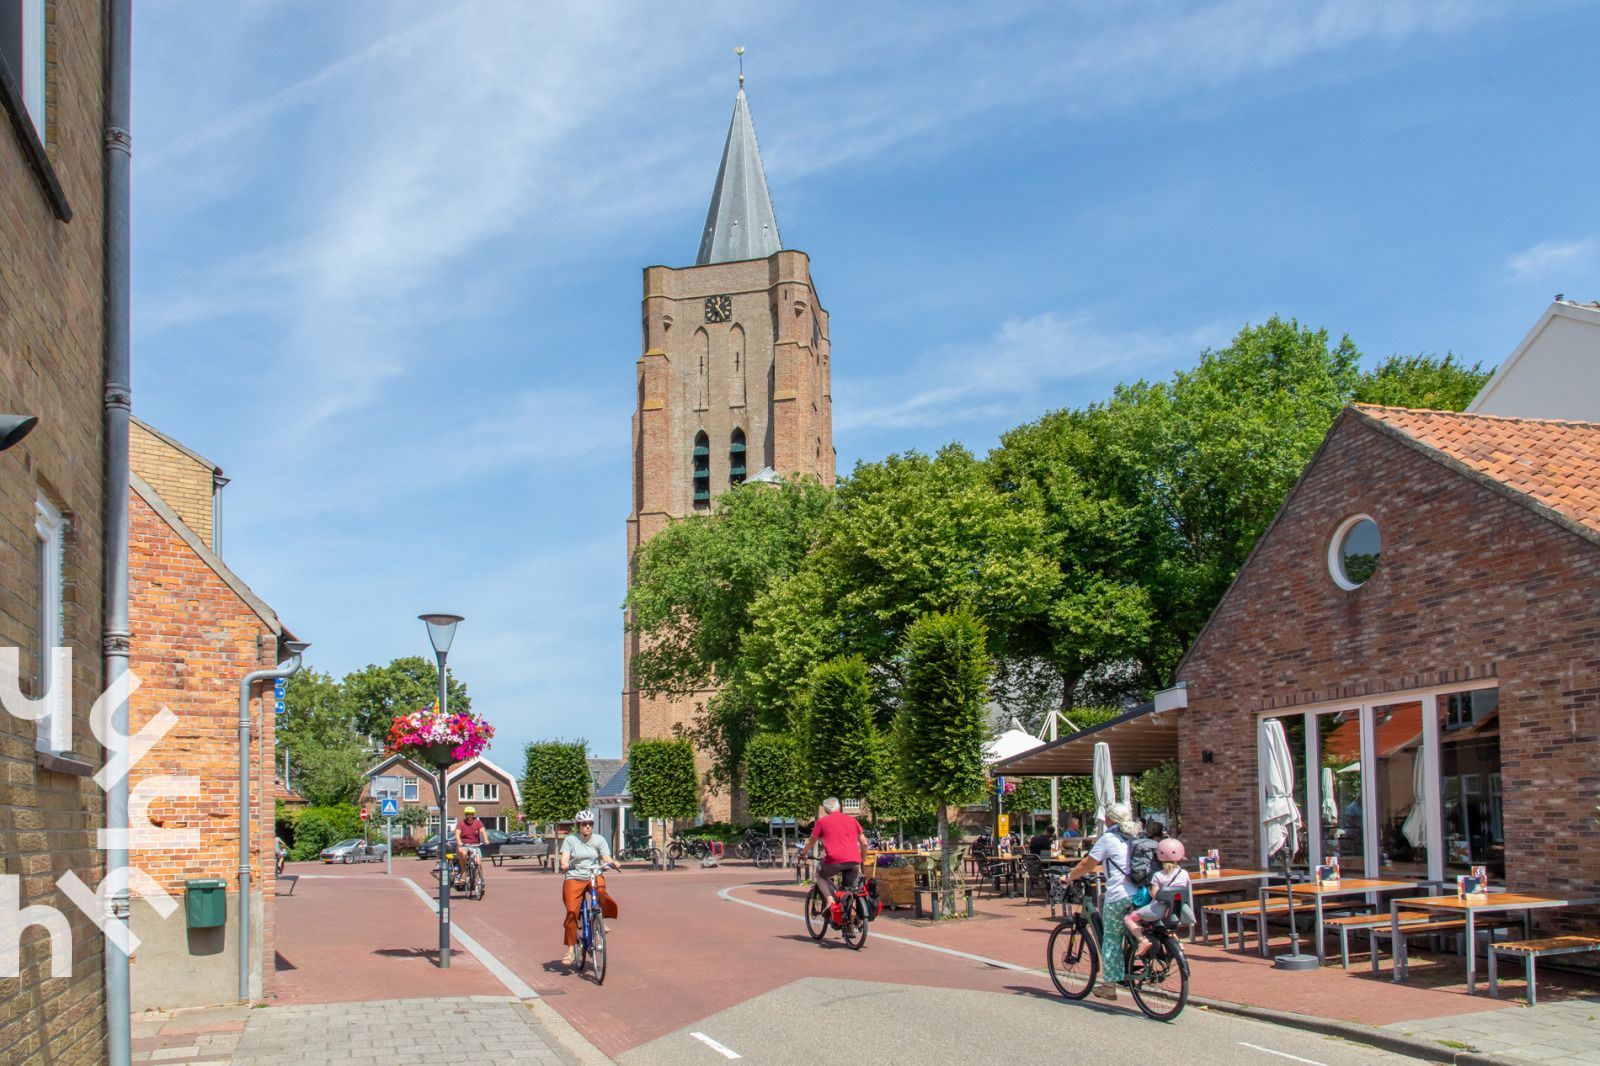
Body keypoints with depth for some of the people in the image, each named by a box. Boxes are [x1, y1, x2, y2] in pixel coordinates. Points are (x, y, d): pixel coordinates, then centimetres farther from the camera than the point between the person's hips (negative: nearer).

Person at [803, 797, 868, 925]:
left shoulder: (822, 821, 12)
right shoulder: (852, 820, 20)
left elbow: (811, 842, 19)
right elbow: (864, 843, 19)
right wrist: (863, 859, 34)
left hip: (835, 860, -3)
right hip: (854, 861, 3)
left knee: (819, 875, 24)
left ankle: (830, 900, 2)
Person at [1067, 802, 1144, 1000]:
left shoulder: (1108, 838, -1)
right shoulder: (1136, 837, 18)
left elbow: (1087, 864, -1)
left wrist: (1069, 877, 13)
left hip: (1119, 896, -6)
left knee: (1111, 939, 3)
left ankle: (1109, 985, 6)